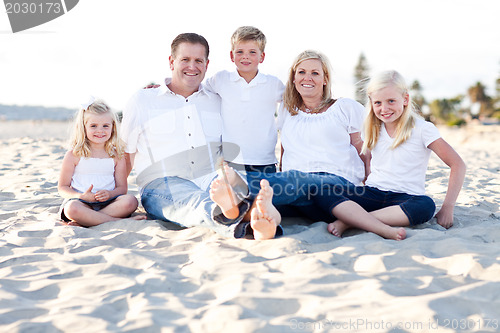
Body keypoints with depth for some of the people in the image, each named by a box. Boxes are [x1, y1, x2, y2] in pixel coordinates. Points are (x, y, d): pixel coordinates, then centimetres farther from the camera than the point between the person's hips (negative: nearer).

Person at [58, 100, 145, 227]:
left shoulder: (116, 155, 10)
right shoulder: (74, 155, 3)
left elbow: (122, 187, 8)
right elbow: (63, 187, 4)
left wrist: (110, 194, -16)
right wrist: (81, 196, -17)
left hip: (107, 202, 2)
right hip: (82, 202, -2)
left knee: (130, 201, -27)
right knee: (72, 208, -37)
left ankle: (85, 220, -26)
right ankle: (117, 220, -28)